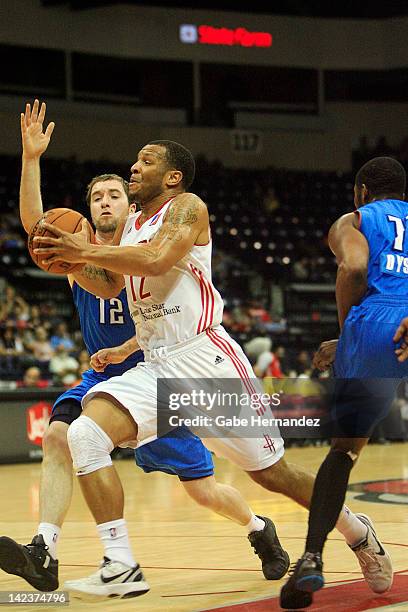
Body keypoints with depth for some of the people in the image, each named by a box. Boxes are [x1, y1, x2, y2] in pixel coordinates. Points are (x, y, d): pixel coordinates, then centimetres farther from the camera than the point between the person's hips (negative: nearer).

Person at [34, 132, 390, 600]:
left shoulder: (186, 208, -7)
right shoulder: (130, 225, 18)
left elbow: (157, 260, -24)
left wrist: (85, 252, -22)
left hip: (205, 357, -7)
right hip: (155, 368, 7)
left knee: (271, 473, 3)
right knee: (85, 433, -19)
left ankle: (354, 529, 30)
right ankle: (121, 568, -22)